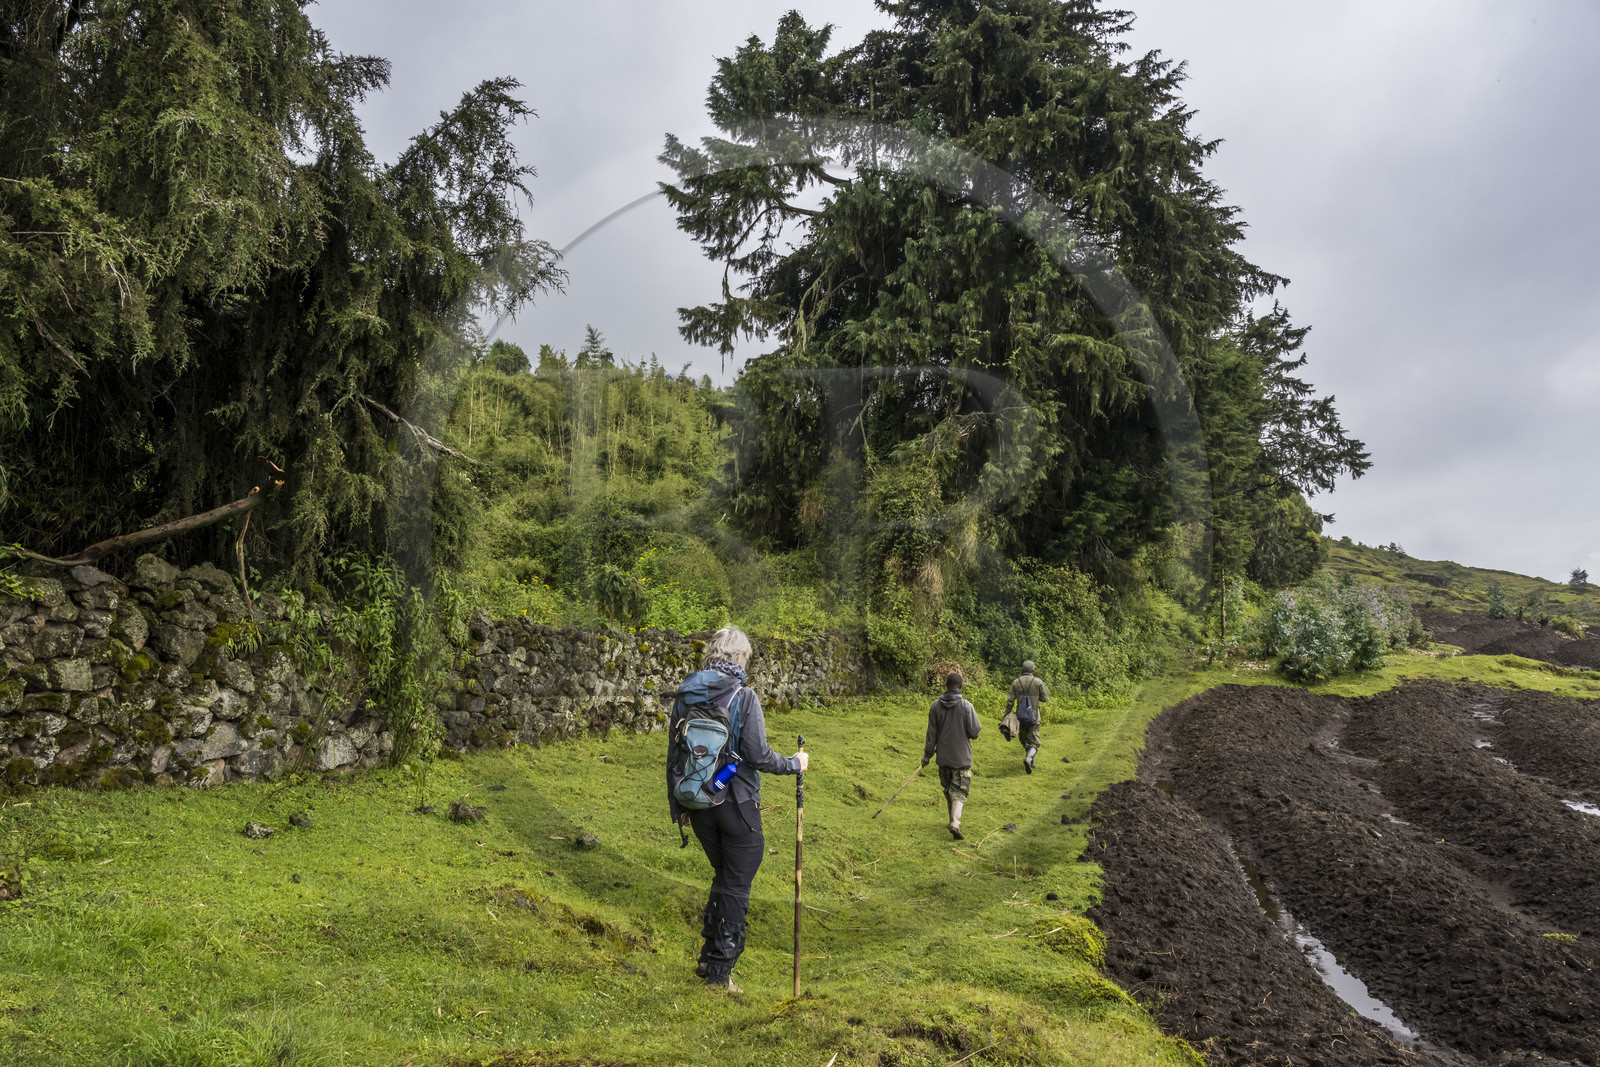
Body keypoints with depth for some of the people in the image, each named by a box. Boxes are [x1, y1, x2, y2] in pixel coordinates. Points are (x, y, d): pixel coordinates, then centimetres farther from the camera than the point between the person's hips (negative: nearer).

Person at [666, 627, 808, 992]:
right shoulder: (744, 696, -14)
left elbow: (674, 754, 6)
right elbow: (758, 756, -17)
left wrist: (678, 806, 15)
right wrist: (794, 764, 2)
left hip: (699, 806, 6)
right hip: (737, 805, -5)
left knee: (723, 877, 23)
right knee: (736, 887, 9)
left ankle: (709, 958, 27)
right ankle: (720, 969, 14)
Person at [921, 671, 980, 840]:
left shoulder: (936, 706, -2)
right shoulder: (966, 706, -11)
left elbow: (931, 733, 1)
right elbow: (975, 731, -10)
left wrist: (927, 755, 8)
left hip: (943, 756, 3)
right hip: (962, 756, -3)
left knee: (948, 791, 18)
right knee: (959, 792, -1)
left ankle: (954, 820, 28)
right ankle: (955, 823, -19)